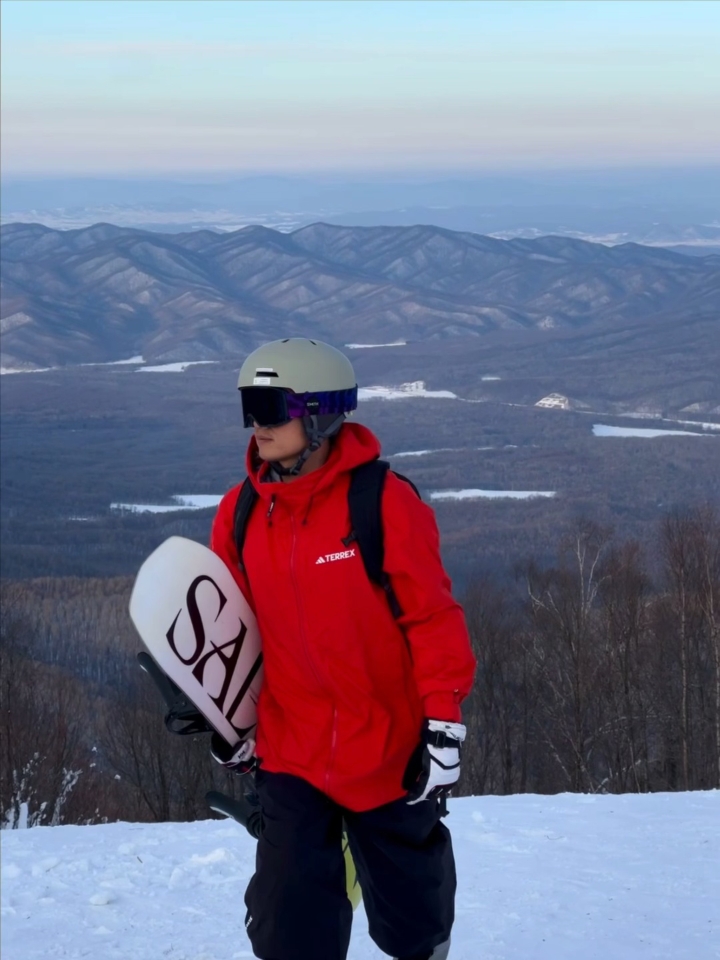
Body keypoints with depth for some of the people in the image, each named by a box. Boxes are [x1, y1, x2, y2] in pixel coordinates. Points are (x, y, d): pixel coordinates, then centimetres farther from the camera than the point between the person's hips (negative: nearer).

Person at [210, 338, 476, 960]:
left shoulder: (384, 502, -15)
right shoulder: (241, 513, -1)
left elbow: (433, 618, -13)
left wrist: (443, 726, -16)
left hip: (388, 752, -3)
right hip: (290, 756, 3)